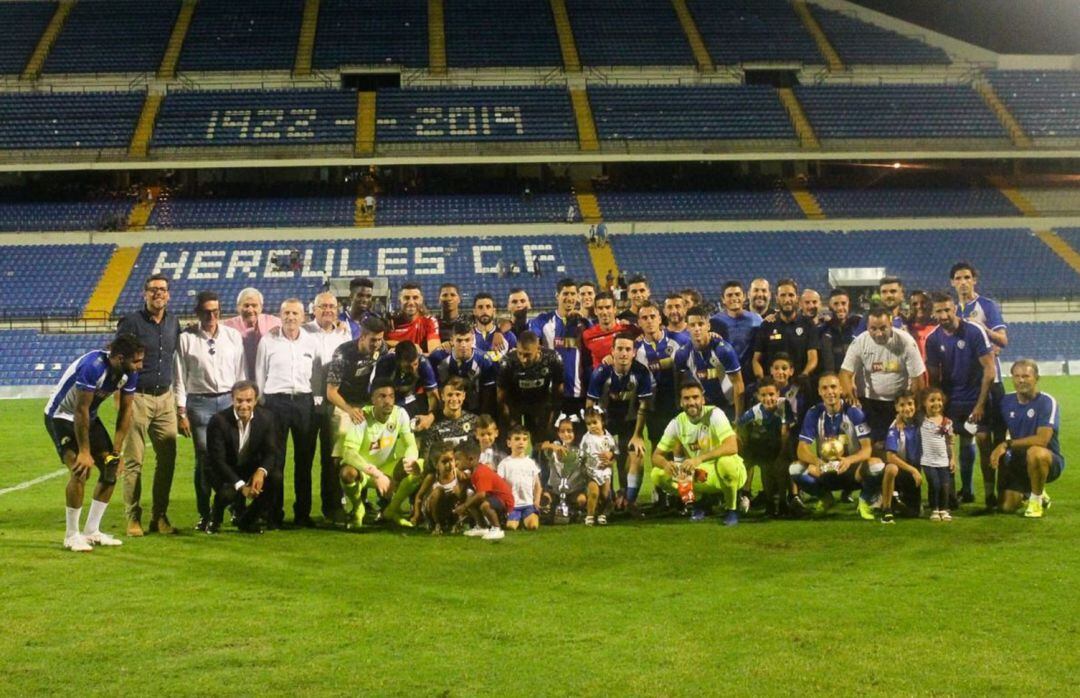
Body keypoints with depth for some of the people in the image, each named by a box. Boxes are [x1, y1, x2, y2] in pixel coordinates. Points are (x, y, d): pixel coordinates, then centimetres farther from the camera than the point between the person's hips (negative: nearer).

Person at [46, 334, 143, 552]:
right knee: (80, 471, -21)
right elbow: (81, 410, -29)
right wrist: (84, 452, -24)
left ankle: (92, 531, 12)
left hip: (88, 417, 8)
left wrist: (117, 451, -6)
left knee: (111, 468, 0)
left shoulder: (130, 373, -12)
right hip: (61, 415, -7)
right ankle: (71, 536, -7)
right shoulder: (92, 367, -34)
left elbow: (126, 410, -4)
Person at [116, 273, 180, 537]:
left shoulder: (173, 322, 12)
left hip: (165, 398, 5)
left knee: (167, 459, 4)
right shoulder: (131, 323, -5)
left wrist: (177, 398, 17)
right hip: (137, 398, -5)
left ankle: (160, 516, 14)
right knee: (133, 461, -1)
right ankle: (133, 519, 5)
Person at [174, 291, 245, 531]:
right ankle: (204, 515, 10)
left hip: (228, 400, 2)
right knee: (204, 459, 0)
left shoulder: (233, 336, 6)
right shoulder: (186, 338, -1)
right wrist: (181, 412, -3)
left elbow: (241, 374, 9)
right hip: (199, 403, -2)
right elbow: (179, 378, 0)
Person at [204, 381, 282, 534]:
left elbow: (272, 452, -11)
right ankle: (215, 518, 4)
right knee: (227, 493, -36)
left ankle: (248, 519, 0)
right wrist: (241, 486, -34)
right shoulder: (219, 420, -22)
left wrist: (261, 471, -35)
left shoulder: (266, 417, -12)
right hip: (223, 471, -4)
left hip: (252, 469, 4)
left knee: (276, 477, -25)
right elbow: (218, 460, -23)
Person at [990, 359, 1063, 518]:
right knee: (1007, 507, -10)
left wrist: (1007, 444, -27)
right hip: (1019, 462, 5)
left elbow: (1042, 439, -26)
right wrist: (998, 453, 1)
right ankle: (1028, 491, 26)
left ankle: (1036, 499, -14)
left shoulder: (1047, 402, -16)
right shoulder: (1007, 401, 1)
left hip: (1048, 461, -5)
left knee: (1035, 452, -40)